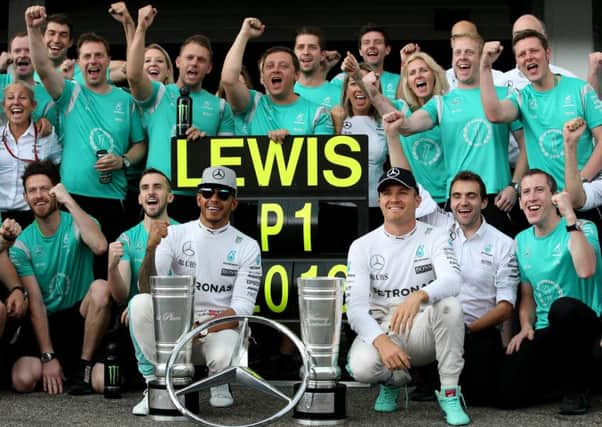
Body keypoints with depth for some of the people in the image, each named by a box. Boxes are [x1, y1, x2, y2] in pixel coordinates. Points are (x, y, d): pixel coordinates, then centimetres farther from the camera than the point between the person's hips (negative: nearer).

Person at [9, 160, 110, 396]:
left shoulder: (77, 225, -6)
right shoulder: (22, 244, -3)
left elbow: (100, 246, -32)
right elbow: (35, 302, -9)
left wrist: (69, 202, -27)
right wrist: (48, 356, -15)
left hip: (79, 317, -1)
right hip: (46, 322, 1)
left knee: (101, 288, -33)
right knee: (23, 381, -23)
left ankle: (84, 365, -15)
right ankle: (64, 365, 13)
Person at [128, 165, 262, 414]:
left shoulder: (247, 247, 0)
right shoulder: (175, 234, 2)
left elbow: (242, 309, -8)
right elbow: (147, 288, -9)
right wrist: (151, 248, -27)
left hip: (221, 328, -1)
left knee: (225, 357, -36)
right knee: (140, 303, -28)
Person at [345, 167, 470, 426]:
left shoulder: (434, 238, -3)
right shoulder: (362, 246, 0)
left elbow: (453, 280, -23)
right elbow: (356, 306, -9)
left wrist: (418, 297, -45)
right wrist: (381, 341, -29)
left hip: (424, 330, 0)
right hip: (379, 329, 1)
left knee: (449, 305, -33)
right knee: (360, 366, -32)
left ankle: (450, 393, -17)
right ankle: (393, 380, 7)